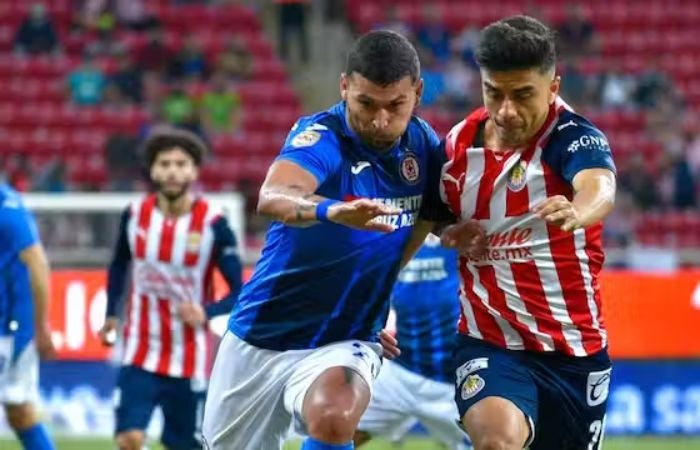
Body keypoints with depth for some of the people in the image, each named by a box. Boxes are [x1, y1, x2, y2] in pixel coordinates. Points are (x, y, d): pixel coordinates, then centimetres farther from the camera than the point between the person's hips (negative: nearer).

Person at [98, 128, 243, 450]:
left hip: (189, 360, -1)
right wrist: (111, 315, 12)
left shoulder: (212, 224, -12)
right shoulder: (135, 216, -3)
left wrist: (207, 313, -25)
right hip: (140, 354, 2)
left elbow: (239, 291, -8)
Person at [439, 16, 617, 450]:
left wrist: (576, 213, -61)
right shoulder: (460, 144, -1)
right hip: (490, 345, 1)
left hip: (575, 351, 0)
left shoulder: (575, 138, -14)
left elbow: (600, 189, -39)